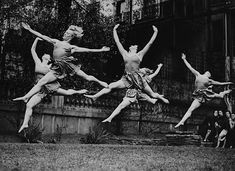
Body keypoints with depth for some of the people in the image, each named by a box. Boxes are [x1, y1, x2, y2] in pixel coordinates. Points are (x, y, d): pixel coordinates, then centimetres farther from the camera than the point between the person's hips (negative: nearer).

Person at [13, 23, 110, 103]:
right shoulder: (56, 42, 15)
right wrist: (30, 29, 14)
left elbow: (87, 50, 5)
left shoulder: (72, 47, 7)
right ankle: (26, 97, -5)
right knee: (41, 82, -6)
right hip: (58, 68, 2)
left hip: (68, 66, -2)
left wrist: (100, 50, 2)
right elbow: (41, 36, 15)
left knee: (87, 77, 2)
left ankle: (100, 82, 28)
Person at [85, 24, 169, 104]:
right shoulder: (125, 54, 12)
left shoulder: (139, 55, 11)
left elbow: (150, 43, 12)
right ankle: (95, 97, -5)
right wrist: (114, 30, 19)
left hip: (138, 78, 0)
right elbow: (117, 41, 15)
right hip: (127, 78, 1)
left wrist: (155, 32, 13)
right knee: (110, 86, -10)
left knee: (152, 94, 4)